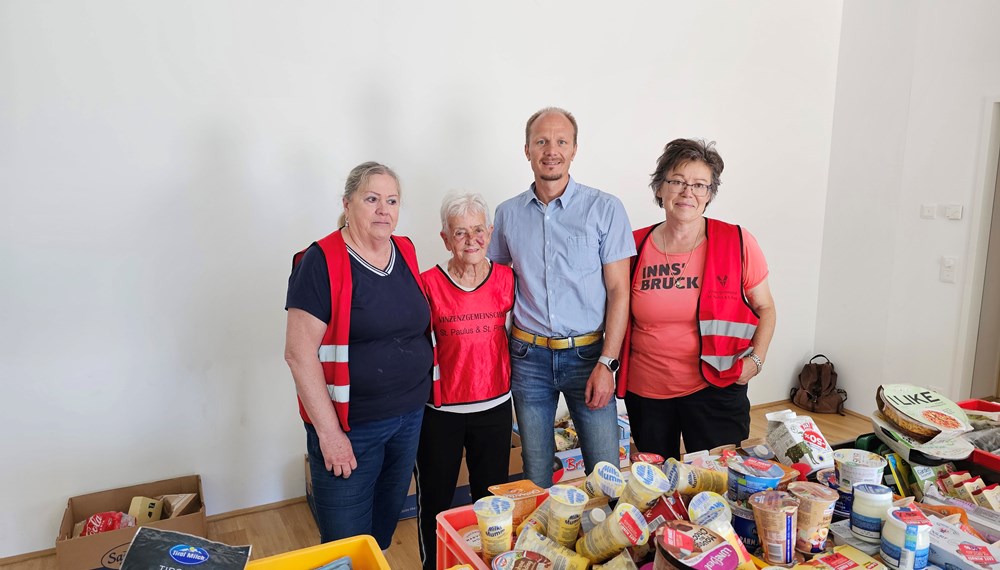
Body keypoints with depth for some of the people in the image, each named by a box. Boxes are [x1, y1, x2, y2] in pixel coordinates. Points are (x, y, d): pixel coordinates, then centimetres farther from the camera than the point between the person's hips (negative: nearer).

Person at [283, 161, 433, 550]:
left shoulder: (405, 253, 4)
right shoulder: (322, 262, -14)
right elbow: (299, 353, -17)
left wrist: (418, 399, 11)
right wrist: (329, 432, -17)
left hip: (410, 416, 6)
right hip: (350, 427, -6)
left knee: (385, 525, 22)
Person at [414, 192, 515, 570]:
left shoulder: (506, 279, -3)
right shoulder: (429, 284, -11)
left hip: (494, 407, 2)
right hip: (440, 411, -2)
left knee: (492, 498, 17)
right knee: (435, 501, 13)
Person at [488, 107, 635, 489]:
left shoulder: (605, 209, -4)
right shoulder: (507, 214, 5)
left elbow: (618, 291, -5)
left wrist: (606, 363, -11)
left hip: (587, 353, -2)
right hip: (529, 357, 2)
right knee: (535, 475, 12)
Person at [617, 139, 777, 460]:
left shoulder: (737, 243, -5)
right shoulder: (635, 246, 0)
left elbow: (764, 308, 4)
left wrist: (755, 359, -9)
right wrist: (612, 366, 3)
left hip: (715, 388, -2)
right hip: (645, 391, 2)